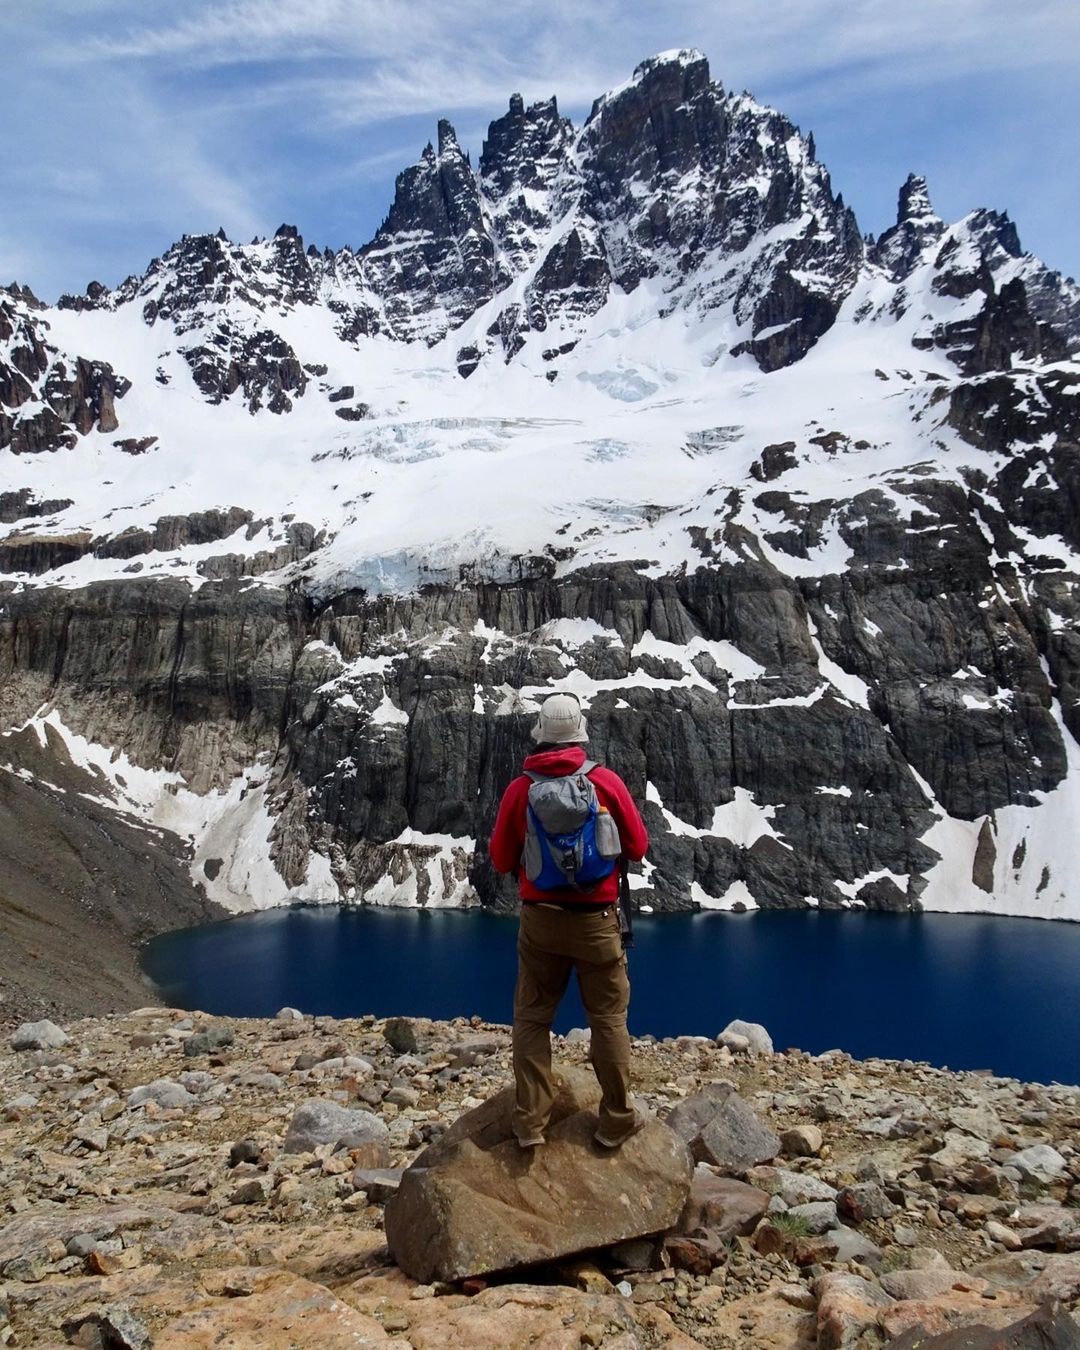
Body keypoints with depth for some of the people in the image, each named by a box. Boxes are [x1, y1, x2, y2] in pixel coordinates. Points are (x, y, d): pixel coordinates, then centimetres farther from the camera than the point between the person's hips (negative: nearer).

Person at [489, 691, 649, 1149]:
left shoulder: (519, 789, -8)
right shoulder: (607, 781, -10)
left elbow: (501, 860, 1)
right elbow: (638, 848, -1)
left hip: (540, 921, 1)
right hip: (598, 921, 0)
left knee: (532, 1019, 13)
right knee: (608, 1019, 12)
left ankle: (530, 1122, 17)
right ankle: (617, 1120, 21)